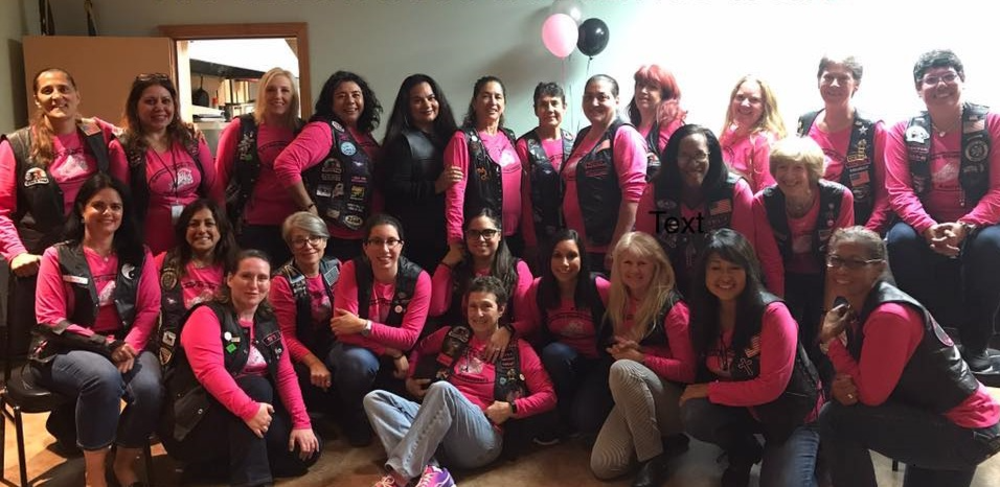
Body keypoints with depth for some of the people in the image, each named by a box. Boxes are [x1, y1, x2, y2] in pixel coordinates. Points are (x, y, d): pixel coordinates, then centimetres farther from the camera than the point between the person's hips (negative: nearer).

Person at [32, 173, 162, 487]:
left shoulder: (139, 255, 9)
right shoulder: (58, 257, 1)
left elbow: (150, 310, 4)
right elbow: (50, 319, -6)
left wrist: (130, 346, -16)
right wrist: (105, 346, -16)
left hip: (126, 346, 3)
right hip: (66, 351, -2)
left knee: (150, 389, -30)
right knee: (104, 377, -37)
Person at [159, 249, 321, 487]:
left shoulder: (268, 322, 9)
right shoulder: (207, 315, -11)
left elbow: (285, 375, 4)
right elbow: (209, 370, -27)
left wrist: (301, 422, -8)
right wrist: (249, 409, -37)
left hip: (238, 424, 7)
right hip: (199, 420, -7)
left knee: (307, 449, -6)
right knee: (256, 385, -31)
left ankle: (227, 462, 5)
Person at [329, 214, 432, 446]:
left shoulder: (418, 278, -15)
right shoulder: (352, 270, -17)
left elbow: (409, 337, -18)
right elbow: (345, 331, -22)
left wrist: (363, 326, -29)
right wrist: (392, 351, -26)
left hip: (396, 360, 2)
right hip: (358, 352, -2)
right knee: (358, 360, -36)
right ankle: (354, 420, -4)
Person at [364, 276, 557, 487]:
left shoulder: (519, 350, 5)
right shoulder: (453, 335, 16)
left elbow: (548, 396, 2)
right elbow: (419, 348, 34)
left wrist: (511, 408, -11)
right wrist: (410, 379, 17)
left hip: (482, 439, -5)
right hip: (438, 423, 5)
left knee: (442, 388, -34)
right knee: (375, 399, -14)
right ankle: (431, 470, -34)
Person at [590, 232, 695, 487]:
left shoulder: (672, 307, -14)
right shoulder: (619, 302, 4)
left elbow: (687, 370, -15)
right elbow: (610, 345, 19)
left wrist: (639, 357, -16)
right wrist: (624, 350, -3)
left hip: (674, 398, -5)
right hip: (632, 398, 5)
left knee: (623, 369, -36)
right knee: (602, 466, -17)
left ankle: (653, 460, -21)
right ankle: (664, 440, 7)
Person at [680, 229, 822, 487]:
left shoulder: (772, 312, -25)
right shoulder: (705, 313, -7)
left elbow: (771, 386, -24)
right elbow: (709, 372, 4)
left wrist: (709, 390, -20)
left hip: (792, 412, -4)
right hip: (743, 408, 5)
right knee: (694, 414, -24)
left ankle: (803, 461, 13)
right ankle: (743, 454, 6)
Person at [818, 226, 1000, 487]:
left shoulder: (889, 315, -28)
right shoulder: (857, 307, 0)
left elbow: (871, 394, -24)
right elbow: (864, 380, 1)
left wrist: (831, 339, -18)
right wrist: (842, 386, -22)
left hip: (967, 432, -9)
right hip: (937, 417, 9)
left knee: (836, 418, -19)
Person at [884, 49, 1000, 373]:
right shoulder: (903, 132, 0)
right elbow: (899, 190, -9)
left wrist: (964, 227, -25)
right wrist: (929, 228, -27)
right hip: (925, 227, 1)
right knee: (900, 239, -31)